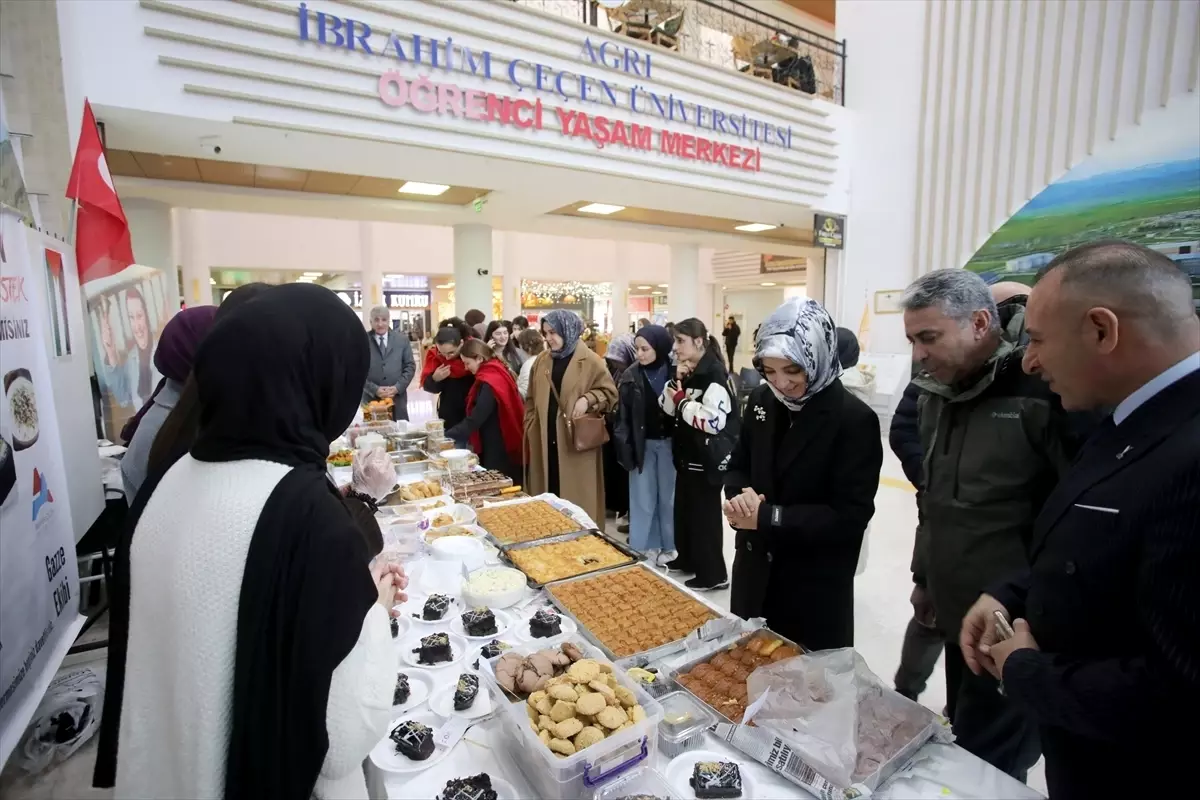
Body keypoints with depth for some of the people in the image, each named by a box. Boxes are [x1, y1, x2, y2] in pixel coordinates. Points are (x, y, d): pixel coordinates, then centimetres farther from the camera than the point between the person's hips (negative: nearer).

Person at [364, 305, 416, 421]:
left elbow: (410, 366, 6)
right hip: (371, 399, -1)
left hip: (397, 398, 2)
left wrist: (397, 387, -7)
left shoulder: (402, 339, 8)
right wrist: (375, 389, -12)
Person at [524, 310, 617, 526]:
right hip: (544, 441, 5)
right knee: (549, 495, 11)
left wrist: (588, 399, -19)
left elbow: (610, 393, -3)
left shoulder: (590, 361, -4)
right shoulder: (542, 361, 11)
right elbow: (531, 399, 15)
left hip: (577, 442, -4)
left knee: (578, 497, 2)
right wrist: (531, 429, 7)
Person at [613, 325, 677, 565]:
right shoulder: (631, 376, -4)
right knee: (643, 499, 7)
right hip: (642, 444, 1)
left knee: (669, 497, 11)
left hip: (669, 443, 0)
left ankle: (669, 547, 28)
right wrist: (625, 448, -9)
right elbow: (623, 416, -4)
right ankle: (639, 550, 20)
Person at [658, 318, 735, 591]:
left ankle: (713, 574, 17)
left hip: (708, 458, -9)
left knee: (705, 515, 2)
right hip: (687, 455, 9)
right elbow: (666, 408, 8)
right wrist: (676, 382, -7)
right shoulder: (686, 372, 9)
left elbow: (714, 421, -29)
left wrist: (682, 400, -19)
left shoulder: (714, 374, -19)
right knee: (684, 509, 20)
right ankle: (687, 558, 38)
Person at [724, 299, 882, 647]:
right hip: (755, 569, 5)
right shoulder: (761, 401, -1)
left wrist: (768, 517, -24)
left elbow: (850, 516, -21)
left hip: (816, 584, -5)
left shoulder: (855, 419, -19)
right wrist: (740, 499, -15)